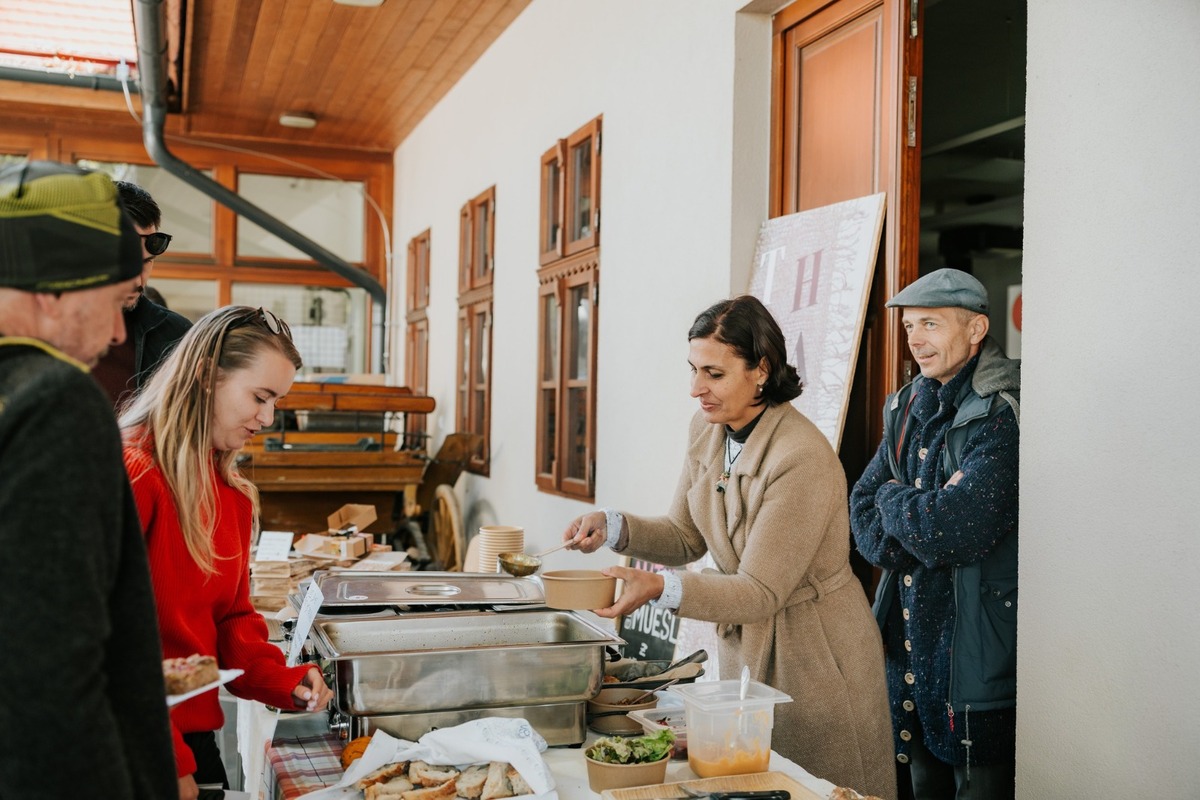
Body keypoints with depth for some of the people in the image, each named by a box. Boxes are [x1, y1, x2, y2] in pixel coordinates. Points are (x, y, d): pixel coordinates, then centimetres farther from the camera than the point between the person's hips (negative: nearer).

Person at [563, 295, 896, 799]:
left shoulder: (803, 459, -28)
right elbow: (686, 536, 5)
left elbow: (761, 592, -26)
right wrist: (613, 526, -12)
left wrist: (660, 588, -39)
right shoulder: (706, 430, -3)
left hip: (815, 653, -7)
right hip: (742, 643, 7)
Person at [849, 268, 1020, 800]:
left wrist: (893, 499, -7)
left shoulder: (1002, 415, -16)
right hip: (910, 631, 8)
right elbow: (863, 504, 9)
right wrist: (901, 548, -10)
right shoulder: (911, 407, 9)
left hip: (977, 639, -7)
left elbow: (956, 526, -24)